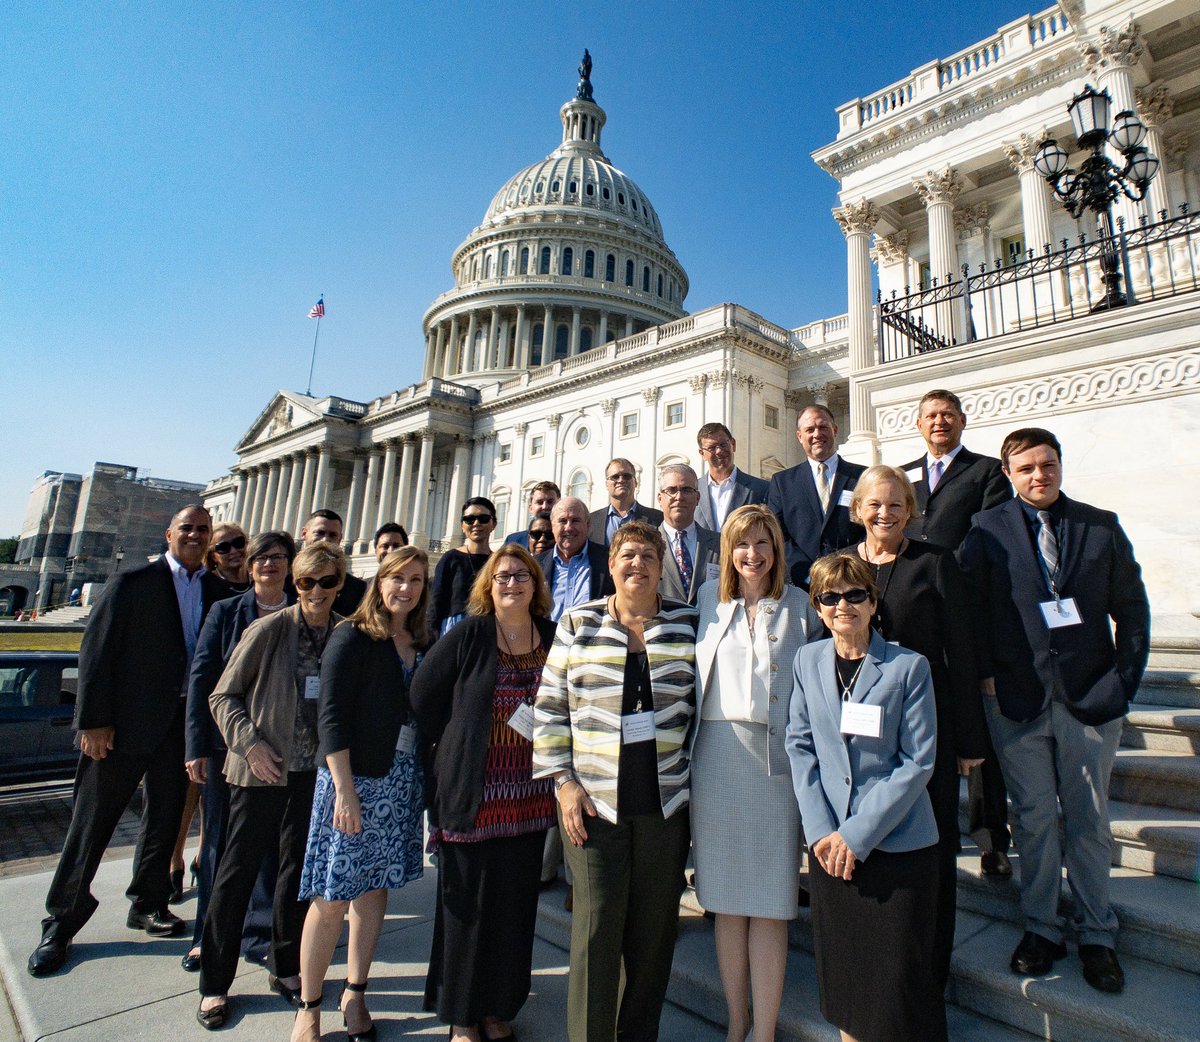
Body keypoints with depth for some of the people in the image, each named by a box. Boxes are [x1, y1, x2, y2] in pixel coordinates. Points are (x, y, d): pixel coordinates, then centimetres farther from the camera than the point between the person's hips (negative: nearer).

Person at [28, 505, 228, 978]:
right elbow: (96, 651, -8)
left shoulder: (217, 590, 3)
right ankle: (61, 923, 27)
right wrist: (94, 720, -12)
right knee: (92, 823, 8)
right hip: (127, 721, -4)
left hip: (183, 722, 4)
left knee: (165, 819, 16)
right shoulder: (132, 582, -7)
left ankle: (148, 904, 35)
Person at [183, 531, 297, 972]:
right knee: (219, 838, 13)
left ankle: (260, 932, 25)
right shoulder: (225, 611, 2)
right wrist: (196, 745, -6)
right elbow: (200, 677, -1)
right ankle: (209, 934, 31)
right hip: (226, 741, 1)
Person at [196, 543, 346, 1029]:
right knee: (237, 870, 7)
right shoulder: (268, 630, -10)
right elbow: (223, 695, -3)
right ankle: (214, 983, 27)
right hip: (262, 770, -2)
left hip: (314, 771, 3)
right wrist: (250, 743, -13)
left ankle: (286, 968, 34)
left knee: (299, 869, 14)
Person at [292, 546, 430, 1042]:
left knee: (375, 888, 14)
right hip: (353, 777, -5)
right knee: (332, 898, 4)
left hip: (402, 779, 5)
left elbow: (423, 713, 10)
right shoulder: (353, 637, -8)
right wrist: (345, 789, -16)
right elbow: (330, 716, -12)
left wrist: (421, 779, 3)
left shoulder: (421, 645, 8)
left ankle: (354, 995, 31)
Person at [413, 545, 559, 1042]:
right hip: (474, 791, -3)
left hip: (530, 794, 3)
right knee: (468, 903, 9)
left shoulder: (554, 638, 2)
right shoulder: (467, 636, -6)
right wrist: (452, 753, 2)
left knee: (516, 902, 13)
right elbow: (423, 697, -2)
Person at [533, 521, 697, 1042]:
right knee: (596, 928, 3)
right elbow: (551, 707, 2)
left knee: (654, 931, 12)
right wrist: (563, 781, -3)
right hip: (594, 802, -1)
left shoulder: (688, 624, 4)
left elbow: (702, 704, 9)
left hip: (666, 802, 2)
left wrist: (693, 777, 6)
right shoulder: (577, 622, 2)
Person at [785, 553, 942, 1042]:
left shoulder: (908, 666, -9)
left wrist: (858, 834, -13)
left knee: (898, 978, 7)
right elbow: (799, 746, 3)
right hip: (829, 842, 3)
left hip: (898, 844, -3)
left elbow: (918, 762, -10)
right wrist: (821, 830, -7)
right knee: (840, 966, 16)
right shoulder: (808, 660, 0)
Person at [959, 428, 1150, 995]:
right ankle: (1041, 928, 27)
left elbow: (1131, 607, 7)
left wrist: (1125, 679, 0)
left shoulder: (1101, 526, 4)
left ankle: (1097, 936, 30)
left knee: (1089, 822, 12)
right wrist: (984, 674, -7)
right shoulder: (987, 529, -1)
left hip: (1090, 698, 1)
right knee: (1033, 819, 11)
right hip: (1016, 699, -1)